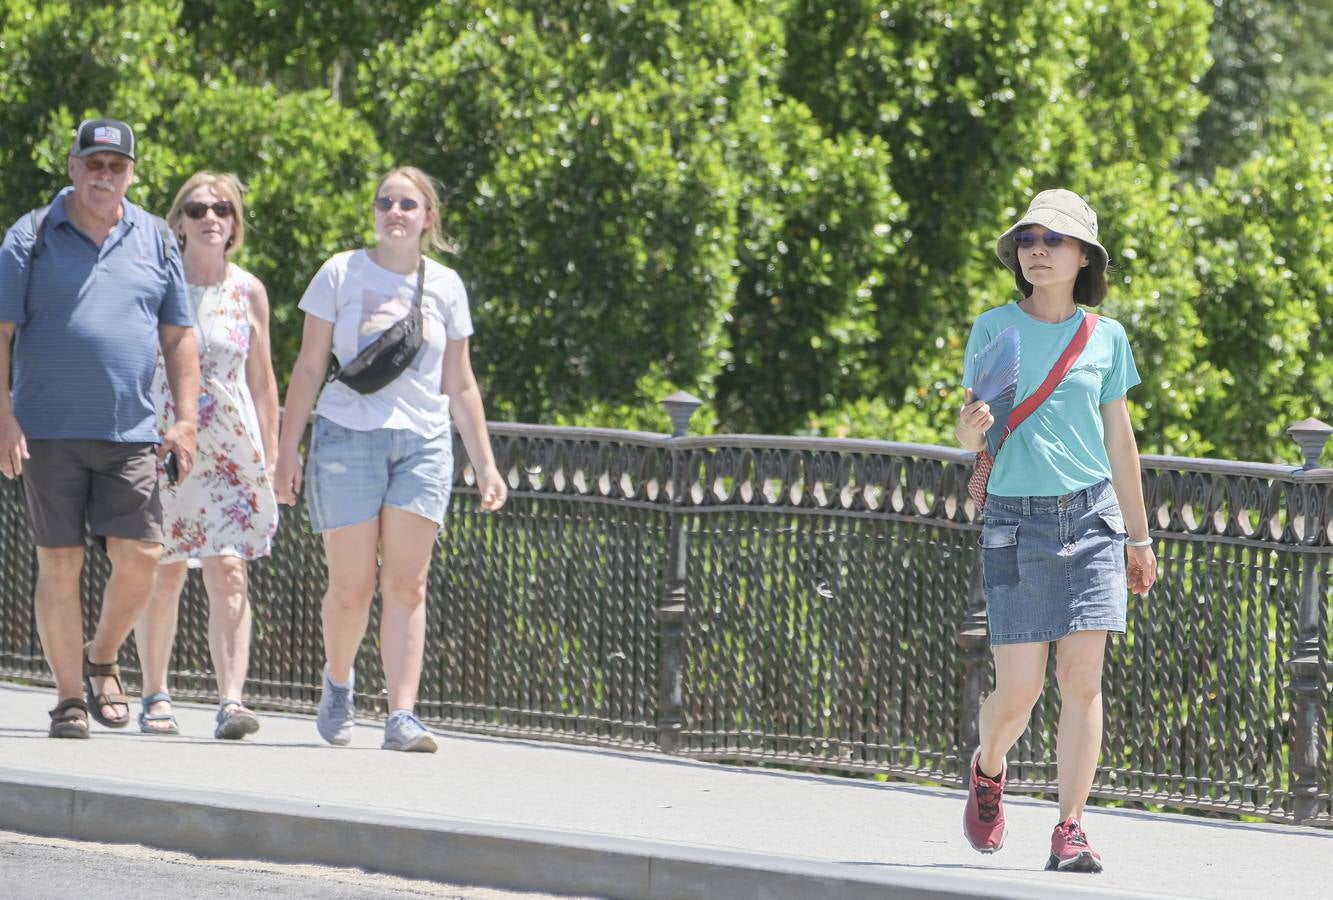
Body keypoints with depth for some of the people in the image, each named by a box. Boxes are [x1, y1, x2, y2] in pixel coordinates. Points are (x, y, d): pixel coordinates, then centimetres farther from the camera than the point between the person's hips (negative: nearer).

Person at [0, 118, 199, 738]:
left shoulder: (155, 241, 11)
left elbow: (178, 338, 14)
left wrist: (185, 420, 5)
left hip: (131, 433, 2)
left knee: (141, 556, -6)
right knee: (59, 563, -1)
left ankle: (102, 659, 19)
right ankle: (69, 696, 7)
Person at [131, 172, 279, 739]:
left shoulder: (249, 292, 7)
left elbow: (262, 380, 13)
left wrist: (270, 455, 11)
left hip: (231, 449, 1)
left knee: (228, 575, -10)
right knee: (163, 576, 3)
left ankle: (231, 700, -17)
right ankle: (155, 697, 17)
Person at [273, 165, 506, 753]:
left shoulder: (444, 287, 10)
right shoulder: (342, 275, 3)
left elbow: (459, 385, 15)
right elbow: (309, 368, 5)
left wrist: (484, 463, 11)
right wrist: (287, 450, 0)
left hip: (424, 443, 2)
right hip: (348, 438, -2)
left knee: (406, 587, -7)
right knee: (350, 588, -3)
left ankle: (402, 716, -12)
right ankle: (337, 681, 25)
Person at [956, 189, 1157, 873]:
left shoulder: (1106, 337, 6)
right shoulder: (994, 329, 1)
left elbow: (1119, 441, 14)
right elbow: (969, 438, 2)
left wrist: (1139, 538, 17)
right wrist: (971, 426, -22)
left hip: (1091, 515, 1)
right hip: (1016, 521, -1)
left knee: (1082, 680, -7)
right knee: (1019, 693, -5)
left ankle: (1069, 834, -2)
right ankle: (987, 771, 28)